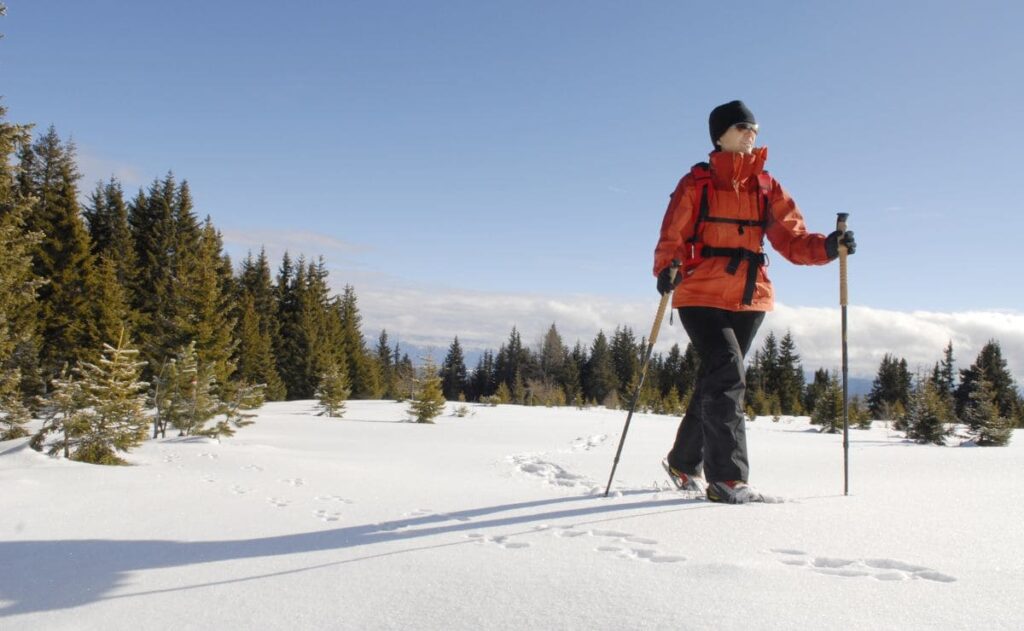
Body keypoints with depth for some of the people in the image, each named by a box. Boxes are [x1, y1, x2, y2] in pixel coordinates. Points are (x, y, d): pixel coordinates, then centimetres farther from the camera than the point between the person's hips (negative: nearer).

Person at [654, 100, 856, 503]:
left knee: (715, 382, 13)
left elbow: (791, 239, 5)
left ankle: (685, 464, 30)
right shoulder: (697, 184, 0)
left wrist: (826, 247, -14)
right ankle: (727, 478, -15)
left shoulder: (767, 188, 11)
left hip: (750, 300, 5)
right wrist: (666, 269, -24)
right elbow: (672, 237, -4)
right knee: (727, 377, -19)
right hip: (702, 297, -5)